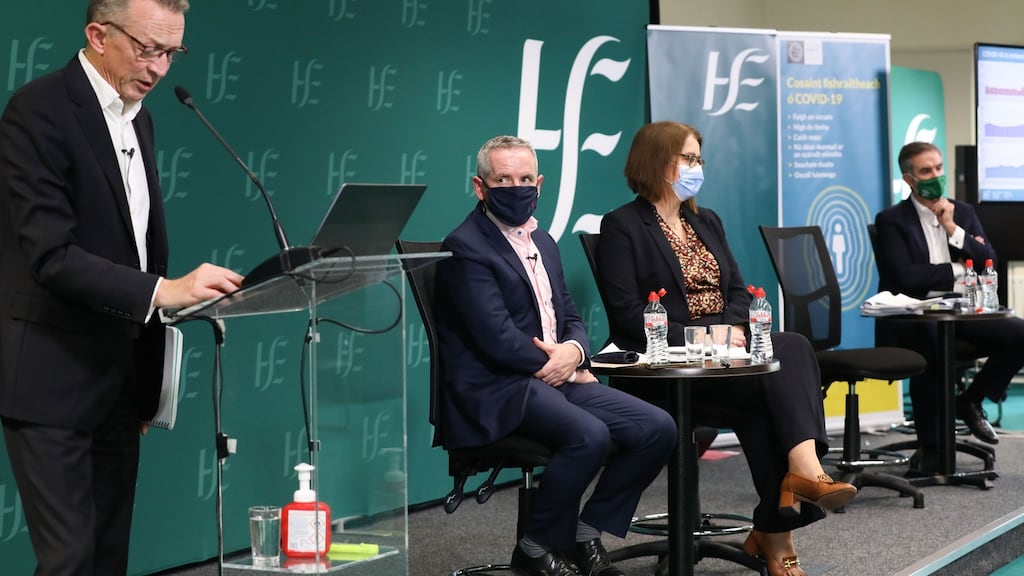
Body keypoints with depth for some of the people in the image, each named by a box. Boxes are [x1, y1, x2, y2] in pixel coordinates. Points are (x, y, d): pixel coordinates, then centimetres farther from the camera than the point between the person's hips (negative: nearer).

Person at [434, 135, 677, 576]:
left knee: (658, 428, -9)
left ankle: (586, 535, 4)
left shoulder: (543, 242, 20)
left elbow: (571, 318, 20)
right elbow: (497, 337, -18)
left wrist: (574, 351, -4)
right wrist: (554, 364, -7)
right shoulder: (465, 248, -9)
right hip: (498, 390, -8)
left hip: (557, 376, 9)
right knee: (590, 434, -33)